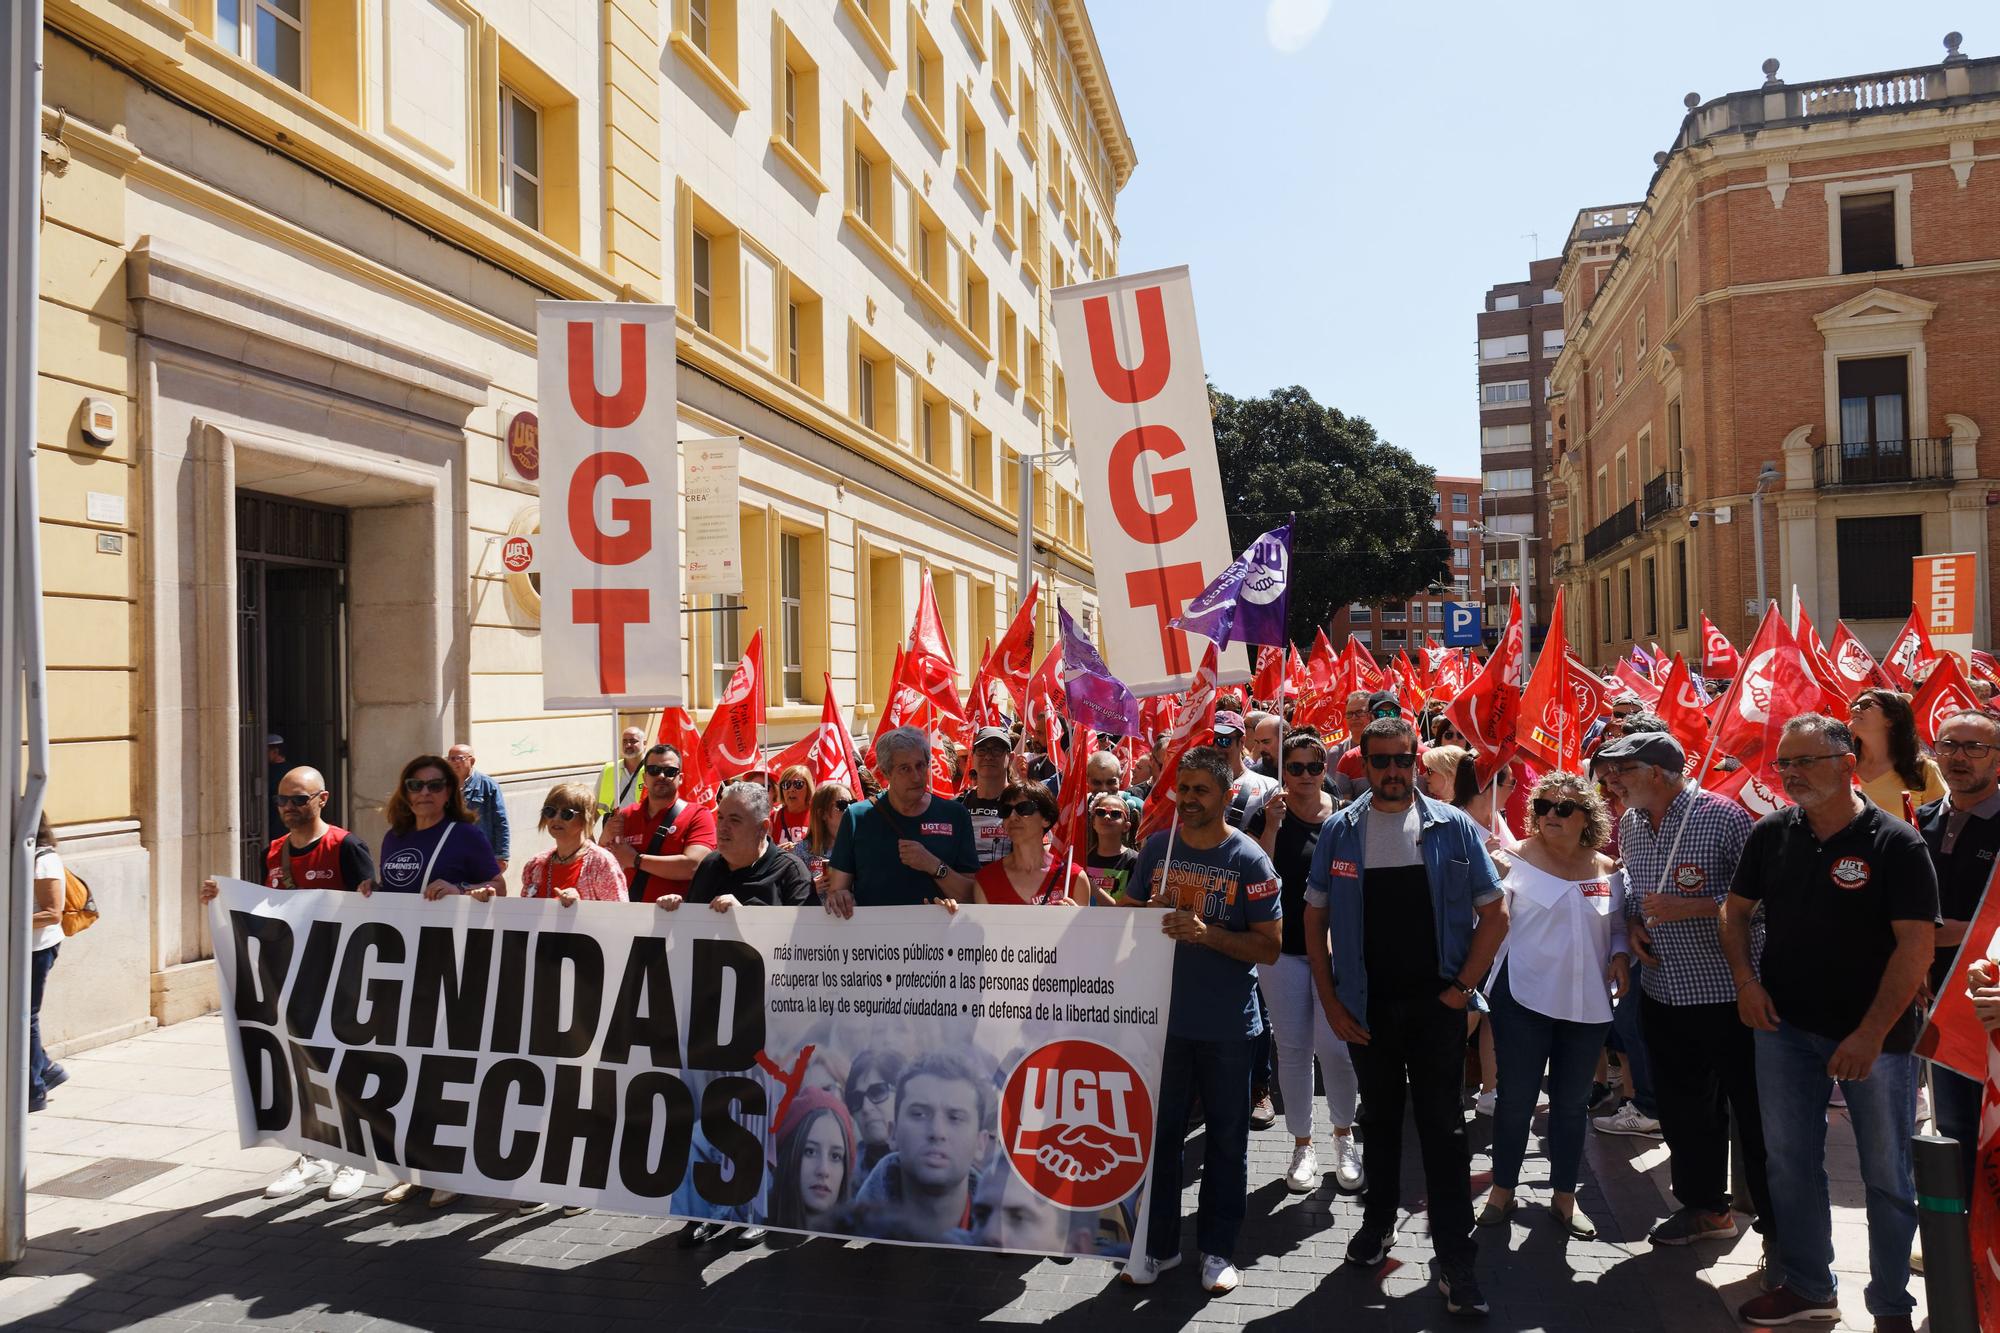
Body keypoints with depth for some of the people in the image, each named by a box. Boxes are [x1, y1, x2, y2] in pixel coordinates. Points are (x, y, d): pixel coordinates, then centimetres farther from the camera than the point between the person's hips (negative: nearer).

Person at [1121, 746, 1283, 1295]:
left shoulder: (1248, 859, -8)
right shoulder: (1156, 848, 2)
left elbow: (1269, 948, -10)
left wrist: (1207, 933, -22)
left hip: (1227, 1023, -3)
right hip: (1164, 1014, 3)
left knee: (1226, 1137, 10)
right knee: (1160, 1131, 11)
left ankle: (1218, 1248, 26)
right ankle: (1158, 1242, 27)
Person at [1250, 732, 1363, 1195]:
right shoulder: (1267, 815, -2)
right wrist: (1272, 827, -20)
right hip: (1282, 948, 0)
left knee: (1334, 1046, -1)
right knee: (1293, 1049, 7)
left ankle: (1344, 1137, 22)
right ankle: (1303, 1145, 22)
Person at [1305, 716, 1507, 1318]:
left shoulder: (1453, 828, -3)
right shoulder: (1339, 831, 0)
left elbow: (1494, 914, 2)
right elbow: (1315, 919, 4)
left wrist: (1464, 985, -6)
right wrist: (1330, 999, -1)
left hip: (1435, 1003, -1)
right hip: (1367, 1007, 2)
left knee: (1443, 1127, 1)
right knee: (1378, 1119, 16)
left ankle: (1456, 1263, 10)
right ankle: (1378, 1221, 34)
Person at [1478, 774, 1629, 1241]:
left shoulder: (1608, 869, 6)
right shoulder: (1519, 858, -5)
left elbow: (1618, 925, 17)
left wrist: (1621, 952, -2)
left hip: (1587, 1004, 4)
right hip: (1524, 997, -3)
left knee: (1572, 1102, 14)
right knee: (1516, 1097, 4)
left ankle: (1564, 1196, 29)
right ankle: (1503, 1190, 21)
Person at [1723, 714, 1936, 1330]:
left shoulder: (1895, 843, -12)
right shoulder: (1771, 833, 1)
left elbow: (1917, 943, -15)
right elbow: (1736, 909, 11)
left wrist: (1871, 1034, -19)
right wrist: (1745, 978, -4)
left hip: (1875, 1035, -4)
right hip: (1784, 1026, 4)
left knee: (1887, 1175, 8)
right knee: (1790, 1163, 12)